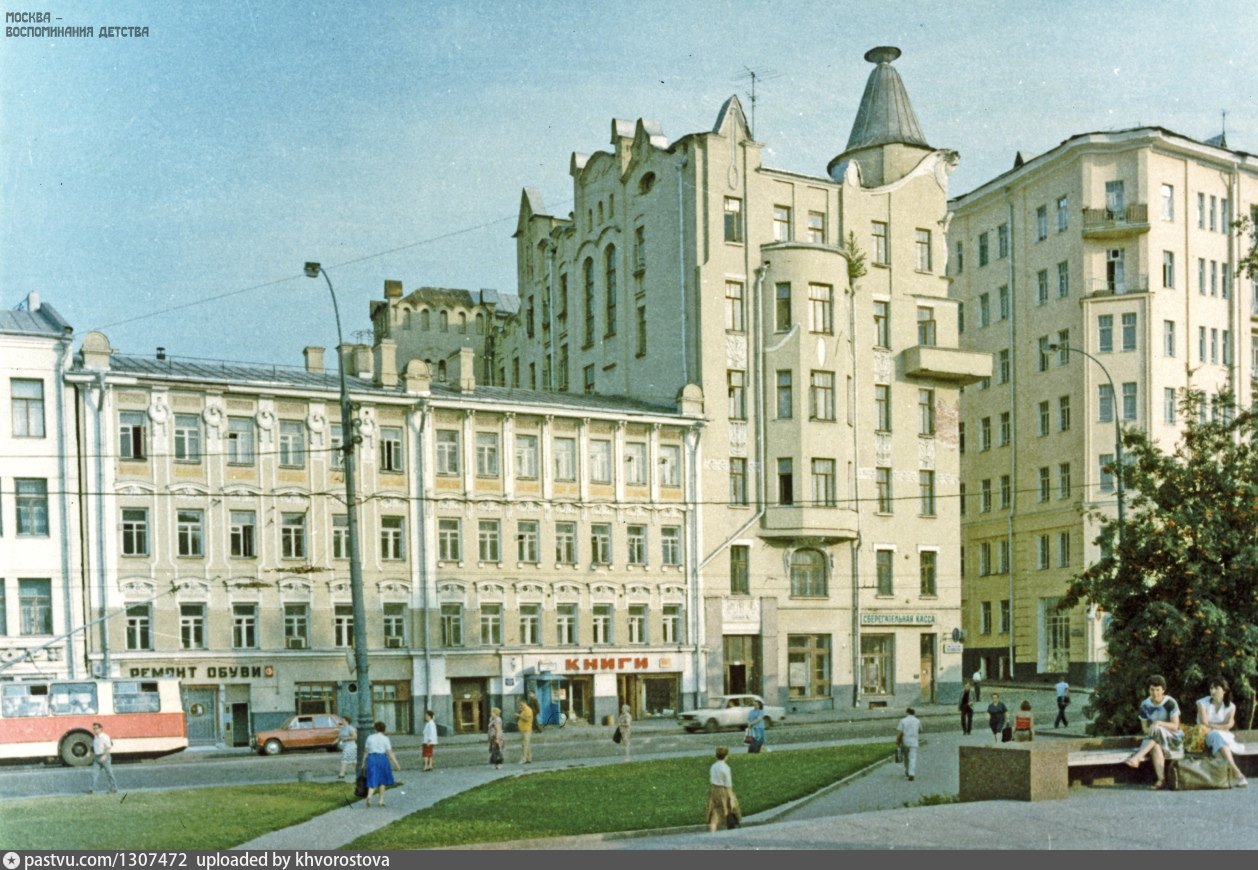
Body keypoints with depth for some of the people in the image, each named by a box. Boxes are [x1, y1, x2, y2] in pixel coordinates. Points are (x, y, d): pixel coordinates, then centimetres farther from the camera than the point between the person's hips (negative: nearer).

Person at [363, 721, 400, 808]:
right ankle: (381, 800, 14)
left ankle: (369, 795, -25)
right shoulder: (385, 738, -3)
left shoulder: (370, 737, 5)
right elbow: (390, 753, -5)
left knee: (373, 780, 2)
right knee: (382, 781, 14)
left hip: (371, 759, 2)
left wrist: (364, 763, 14)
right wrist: (396, 764, -2)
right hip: (382, 759, -2)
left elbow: (366, 751, 7)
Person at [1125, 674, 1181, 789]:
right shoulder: (1145, 705, 0)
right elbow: (1144, 727, 7)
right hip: (1153, 737, 2)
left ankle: (1137, 757, -44)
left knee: (1157, 731, -37)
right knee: (1156, 747, -36)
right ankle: (1160, 780, -39)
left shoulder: (1170, 703, -11)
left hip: (1171, 737, -2)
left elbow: (1175, 726, -13)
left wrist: (1159, 723, -27)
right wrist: (1150, 730, -16)